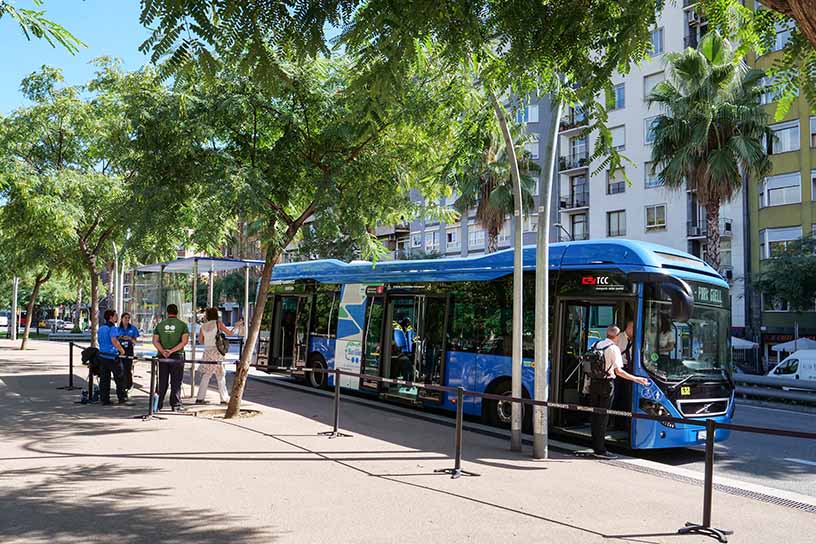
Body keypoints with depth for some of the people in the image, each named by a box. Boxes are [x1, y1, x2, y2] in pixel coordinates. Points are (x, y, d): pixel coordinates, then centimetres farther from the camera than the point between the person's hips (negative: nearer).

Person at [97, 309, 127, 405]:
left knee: (104, 378, 8)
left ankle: (104, 399, 9)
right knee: (119, 377, 5)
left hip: (102, 355, 8)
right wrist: (121, 349, -14)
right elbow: (114, 340, -25)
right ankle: (122, 397, 12)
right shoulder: (112, 328, -13)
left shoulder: (101, 327, 13)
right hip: (112, 356, -8)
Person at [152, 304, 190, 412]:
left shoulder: (160, 324, 8)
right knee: (176, 383, 4)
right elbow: (184, 341, -11)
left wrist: (163, 351, -11)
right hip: (177, 356, -2)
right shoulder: (182, 324, -1)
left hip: (162, 357, 3)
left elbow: (155, 340, -1)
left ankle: (158, 404, 14)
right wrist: (172, 350, -13)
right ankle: (176, 405, 4)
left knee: (162, 382, 10)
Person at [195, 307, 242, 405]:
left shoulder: (203, 326, 9)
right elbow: (229, 333, 0)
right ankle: (224, 398, 6)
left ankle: (200, 398, 5)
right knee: (220, 376, 2)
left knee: (205, 376, 9)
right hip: (216, 351, -4)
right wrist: (236, 326, 14)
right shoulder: (218, 323, -3)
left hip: (207, 352, 4)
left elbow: (200, 341, 11)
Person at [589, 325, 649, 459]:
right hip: (606, 383, -6)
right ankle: (600, 449, 0)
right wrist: (636, 379, -11)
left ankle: (595, 446, 19)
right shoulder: (614, 348, -10)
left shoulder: (595, 345, 9)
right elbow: (618, 371, -15)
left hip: (594, 382, 6)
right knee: (603, 416, -1)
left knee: (595, 415, 12)